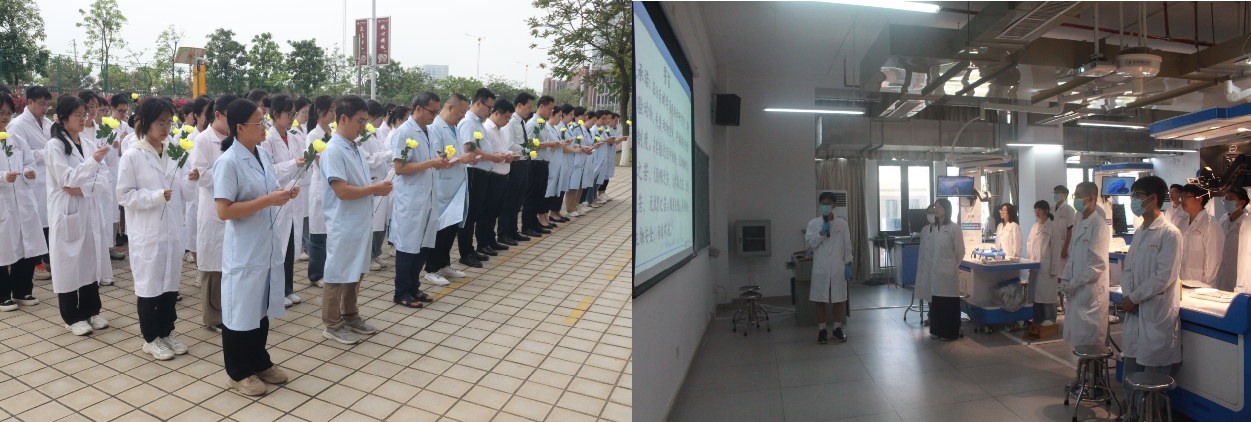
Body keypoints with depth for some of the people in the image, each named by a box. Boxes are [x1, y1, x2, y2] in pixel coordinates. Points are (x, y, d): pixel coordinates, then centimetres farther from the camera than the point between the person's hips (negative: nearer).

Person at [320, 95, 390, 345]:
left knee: (356, 273, 18)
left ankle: (350, 317, 32)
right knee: (338, 275, 4)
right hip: (342, 225, -8)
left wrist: (378, 190, 0)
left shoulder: (356, 149, 9)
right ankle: (332, 325, 17)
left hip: (360, 222, 8)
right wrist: (375, 189, -15)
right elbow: (342, 191, -23)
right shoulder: (333, 151, -17)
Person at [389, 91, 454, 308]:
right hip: (410, 200, -8)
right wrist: (431, 163, -21)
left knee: (424, 245, 13)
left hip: (428, 198, 8)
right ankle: (401, 292, 14)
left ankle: (413, 287, 26)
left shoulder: (428, 132, 12)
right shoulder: (403, 133, -12)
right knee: (408, 247, 2)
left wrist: (441, 162, 2)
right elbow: (399, 168, -18)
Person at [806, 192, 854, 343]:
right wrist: (821, 232, -16)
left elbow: (847, 246, 5)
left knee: (839, 299, 7)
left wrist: (848, 264, 1)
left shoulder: (842, 223, 2)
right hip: (820, 267, 0)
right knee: (820, 300, 4)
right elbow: (810, 244, -7)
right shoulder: (813, 223, 1)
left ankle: (837, 328, 21)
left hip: (838, 267, 1)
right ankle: (822, 330, 14)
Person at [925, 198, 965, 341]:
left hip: (948, 270, -6)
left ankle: (950, 333, 9)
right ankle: (937, 330, 19)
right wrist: (929, 266, 9)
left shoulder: (954, 228, -9)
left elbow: (960, 250, -6)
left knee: (949, 301, 0)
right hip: (935, 269, 6)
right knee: (936, 301, 9)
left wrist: (954, 266, 1)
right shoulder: (933, 228, 11)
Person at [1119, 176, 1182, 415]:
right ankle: (1134, 413, 27)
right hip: (1135, 314, 8)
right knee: (1129, 373, 14)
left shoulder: (1170, 234, -12)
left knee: (1154, 376, 3)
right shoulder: (1139, 233, 13)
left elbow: (1164, 277, -17)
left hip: (1157, 317, -7)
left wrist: (1134, 298, -11)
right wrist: (1127, 296, -3)